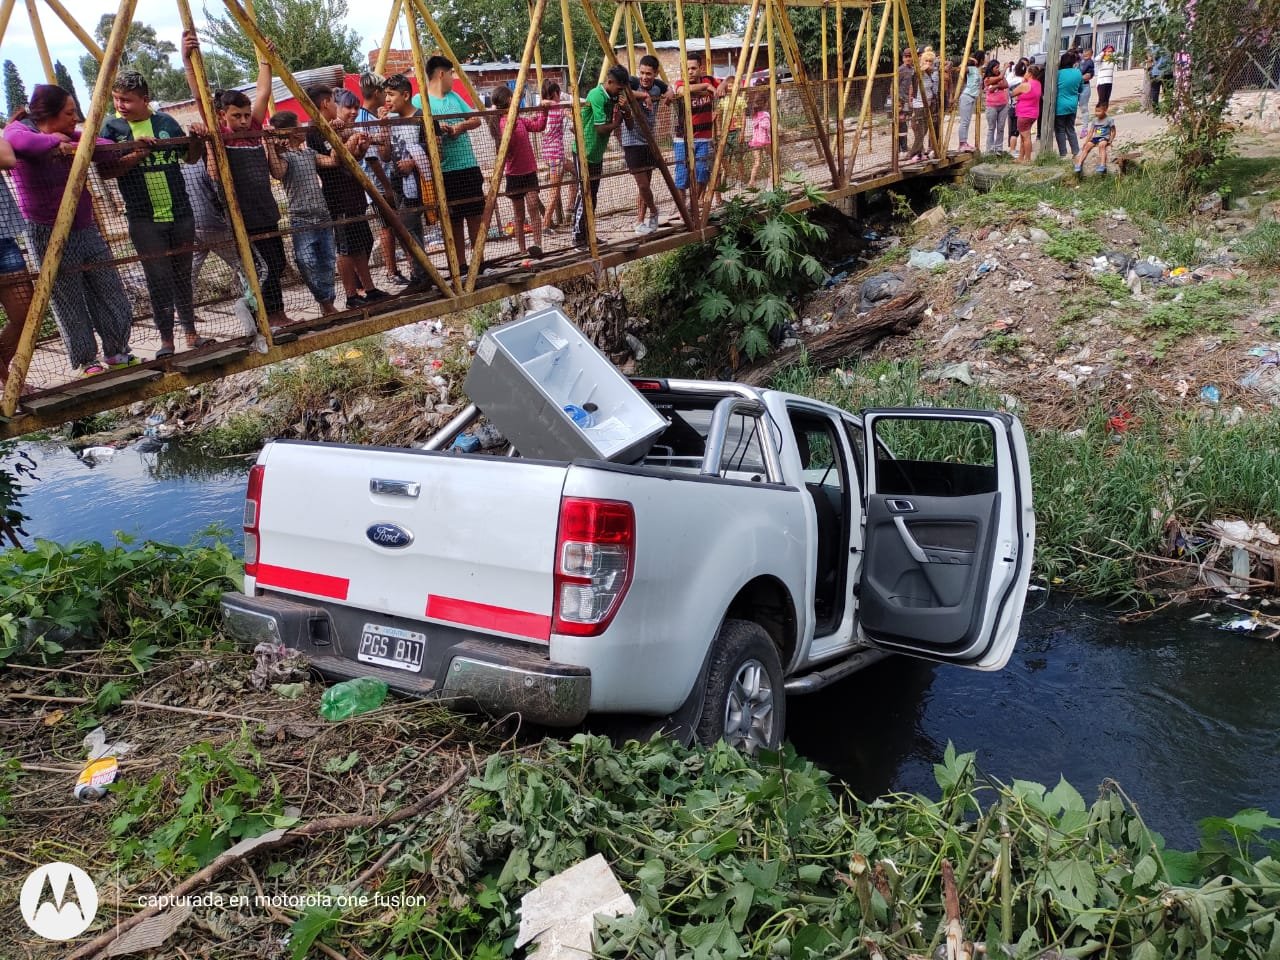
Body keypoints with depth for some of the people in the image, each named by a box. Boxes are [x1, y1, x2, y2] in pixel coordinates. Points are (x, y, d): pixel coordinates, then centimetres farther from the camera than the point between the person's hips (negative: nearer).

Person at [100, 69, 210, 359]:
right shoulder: (112, 127, -1)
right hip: (144, 219, -2)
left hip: (180, 213, 2)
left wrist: (196, 139, -4)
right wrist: (136, 155, -22)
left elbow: (191, 158, 16)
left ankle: (191, 333, 20)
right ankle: (166, 340, 5)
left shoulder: (166, 122, 5)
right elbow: (106, 170, -9)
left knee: (183, 275, 10)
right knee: (159, 279, -3)